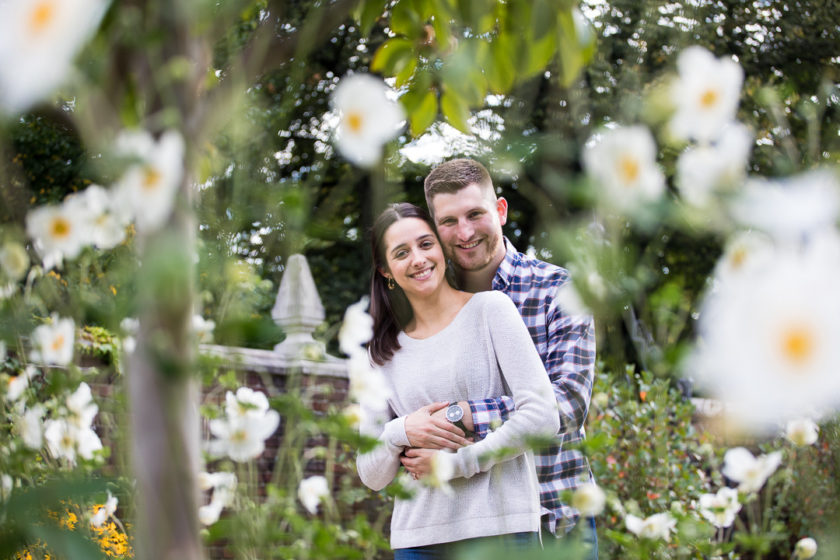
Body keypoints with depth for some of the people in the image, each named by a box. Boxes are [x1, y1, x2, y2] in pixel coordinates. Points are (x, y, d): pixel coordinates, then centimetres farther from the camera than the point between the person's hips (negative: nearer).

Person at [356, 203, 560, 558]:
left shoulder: (490, 310, 1)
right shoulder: (383, 354, 11)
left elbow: (542, 417, -8)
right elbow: (371, 476, 11)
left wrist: (456, 462, -10)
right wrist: (400, 433, -9)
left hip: (499, 528, -3)